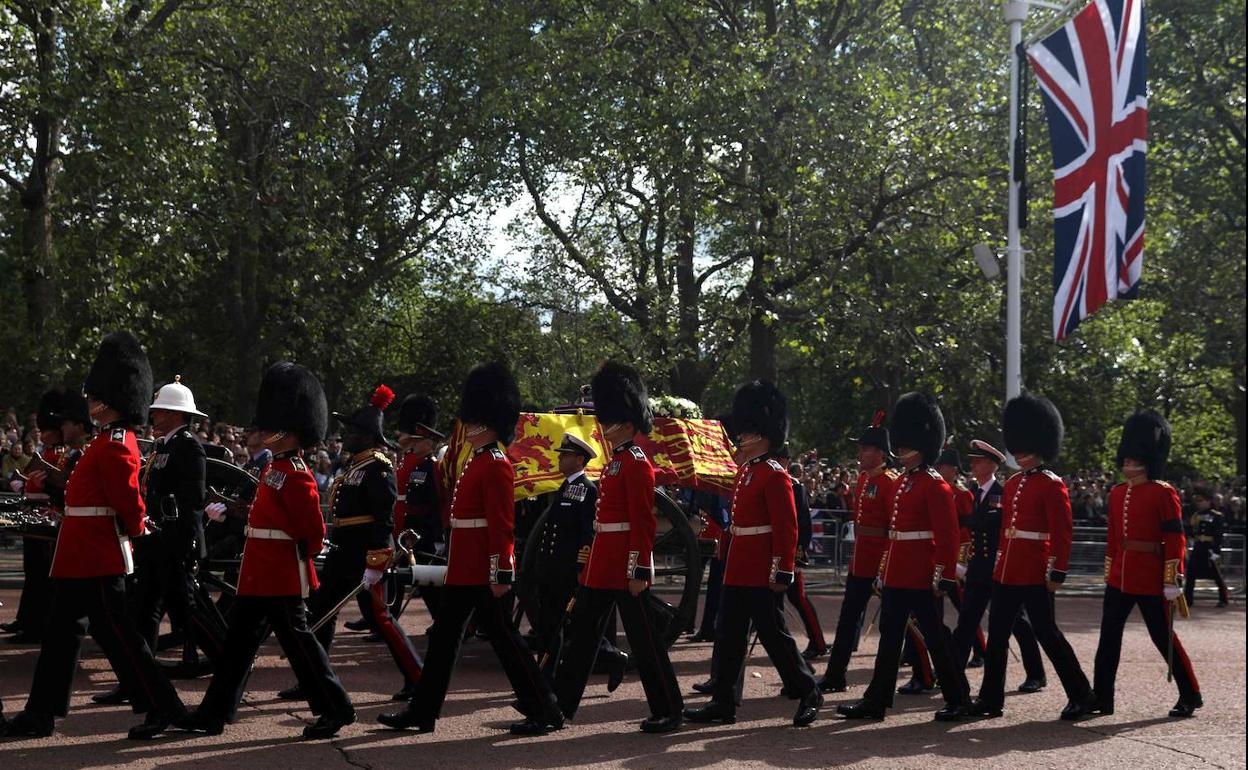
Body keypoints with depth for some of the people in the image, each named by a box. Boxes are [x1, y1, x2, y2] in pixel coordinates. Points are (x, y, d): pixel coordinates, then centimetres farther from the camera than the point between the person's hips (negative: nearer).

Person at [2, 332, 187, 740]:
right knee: (61, 631, 13)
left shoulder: (114, 445, -18)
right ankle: (40, 714, 20)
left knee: (117, 634, -5)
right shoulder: (113, 440, 14)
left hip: (96, 558, -10)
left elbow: (128, 500, -23)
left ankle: (164, 707, 1)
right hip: (85, 557, 10)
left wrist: (132, 529, -7)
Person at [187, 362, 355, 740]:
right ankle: (213, 713, 18)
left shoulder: (296, 475, -17)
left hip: (283, 577, -10)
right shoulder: (273, 467, 12)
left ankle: (336, 708, 8)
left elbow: (314, 532, -18)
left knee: (297, 639, -2)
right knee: (239, 641, 12)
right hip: (259, 576, 10)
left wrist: (296, 553, -6)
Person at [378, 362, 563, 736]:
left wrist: (501, 574, -23)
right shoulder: (477, 462, 15)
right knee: (443, 637, 12)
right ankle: (422, 712, 19)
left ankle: (545, 712, 4)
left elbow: (502, 525, -20)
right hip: (463, 571, 10)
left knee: (503, 637, -4)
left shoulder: (496, 465, -14)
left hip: (484, 574, -10)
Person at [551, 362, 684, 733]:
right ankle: (561, 704, 18)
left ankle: (668, 711, 6)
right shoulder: (616, 462, 15)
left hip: (625, 566, -10)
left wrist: (639, 572, -21)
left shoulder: (636, 463, -13)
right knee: (580, 633, 11)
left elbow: (644, 522, -18)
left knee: (643, 639, -3)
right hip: (602, 565, 10)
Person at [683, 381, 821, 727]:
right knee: (728, 634, 8)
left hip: (763, 573, -9)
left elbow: (786, 528, -18)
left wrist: (782, 572, -20)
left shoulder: (774, 475, -14)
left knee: (773, 634, -2)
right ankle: (723, 702, 12)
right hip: (738, 569, 9)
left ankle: (809, 693, 12)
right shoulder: (745, 469, 13)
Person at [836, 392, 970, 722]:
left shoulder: (935, 486, -12)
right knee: (889, 637, 10)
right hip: (895, 577, 9)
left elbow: (948, 536, -15)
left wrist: (943, 577, -18)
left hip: (921, 579, -9)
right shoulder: (902, 483, 15)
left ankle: (958, 700, 11)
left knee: (935, 637, -1)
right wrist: (884, 572, 19)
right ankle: (875, 701, 13)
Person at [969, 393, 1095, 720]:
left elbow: (1063, 533, -12)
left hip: (1034, 574, -8)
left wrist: (1057, 573, -16)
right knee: (997, 635, 7)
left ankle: (1080, 695, 10)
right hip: (1006, 572, 8)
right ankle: (991, 699, 14)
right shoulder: (1012, 483, 14)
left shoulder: (1052, 485, -9)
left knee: (1047, 633, -2)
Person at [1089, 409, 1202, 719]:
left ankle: (1190, 696, 18)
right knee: (1109, 637, 4)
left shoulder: (1163, 493, -9)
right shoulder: (1117, 493, 10)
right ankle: (1101, 698, 9)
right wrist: (1109, 573, 17)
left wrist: (1172, 580, -15)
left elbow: (1175, 539, -11)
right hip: (1119, 578, 6)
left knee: (1164, 638, 3)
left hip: (1150, 580, -6)